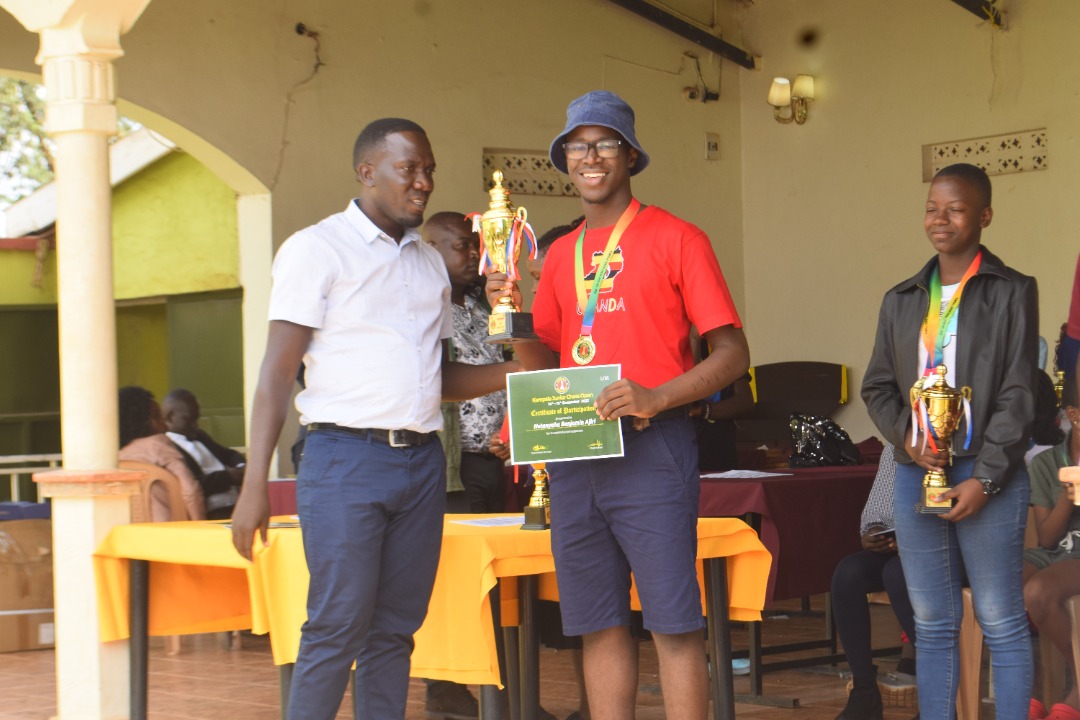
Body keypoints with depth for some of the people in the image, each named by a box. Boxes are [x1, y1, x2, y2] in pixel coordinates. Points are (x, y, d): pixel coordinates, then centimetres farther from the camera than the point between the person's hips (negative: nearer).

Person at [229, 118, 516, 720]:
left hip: (421, 461, 6)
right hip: (346, 459, -6)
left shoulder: (429, 263, 18)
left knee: (395, 627, 5)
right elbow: (278, 372, -7)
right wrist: (256, 485, -14)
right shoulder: (318, 249, -2)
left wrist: (512, 374, 5)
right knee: (338, 627, -9)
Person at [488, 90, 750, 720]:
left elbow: (732, 354, -5)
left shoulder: (676, 239, 0)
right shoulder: (561, 254, 16)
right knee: (599, 625, 6)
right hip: (575, 451, 5)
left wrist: (655, 397, -19)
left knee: (674, 624, -7)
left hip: (651, 449, -5)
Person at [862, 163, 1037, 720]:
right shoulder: (901, 301, 13)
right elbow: (877, 387, 16)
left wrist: (985, 478, -12)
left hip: (986, 477, -4)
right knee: (932, 625, 7)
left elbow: (1017, 396, -5)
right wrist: (906, 438, -3)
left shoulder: (1011, 293, 0)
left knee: (1001, 622, -2)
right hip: (916, 475, 4)